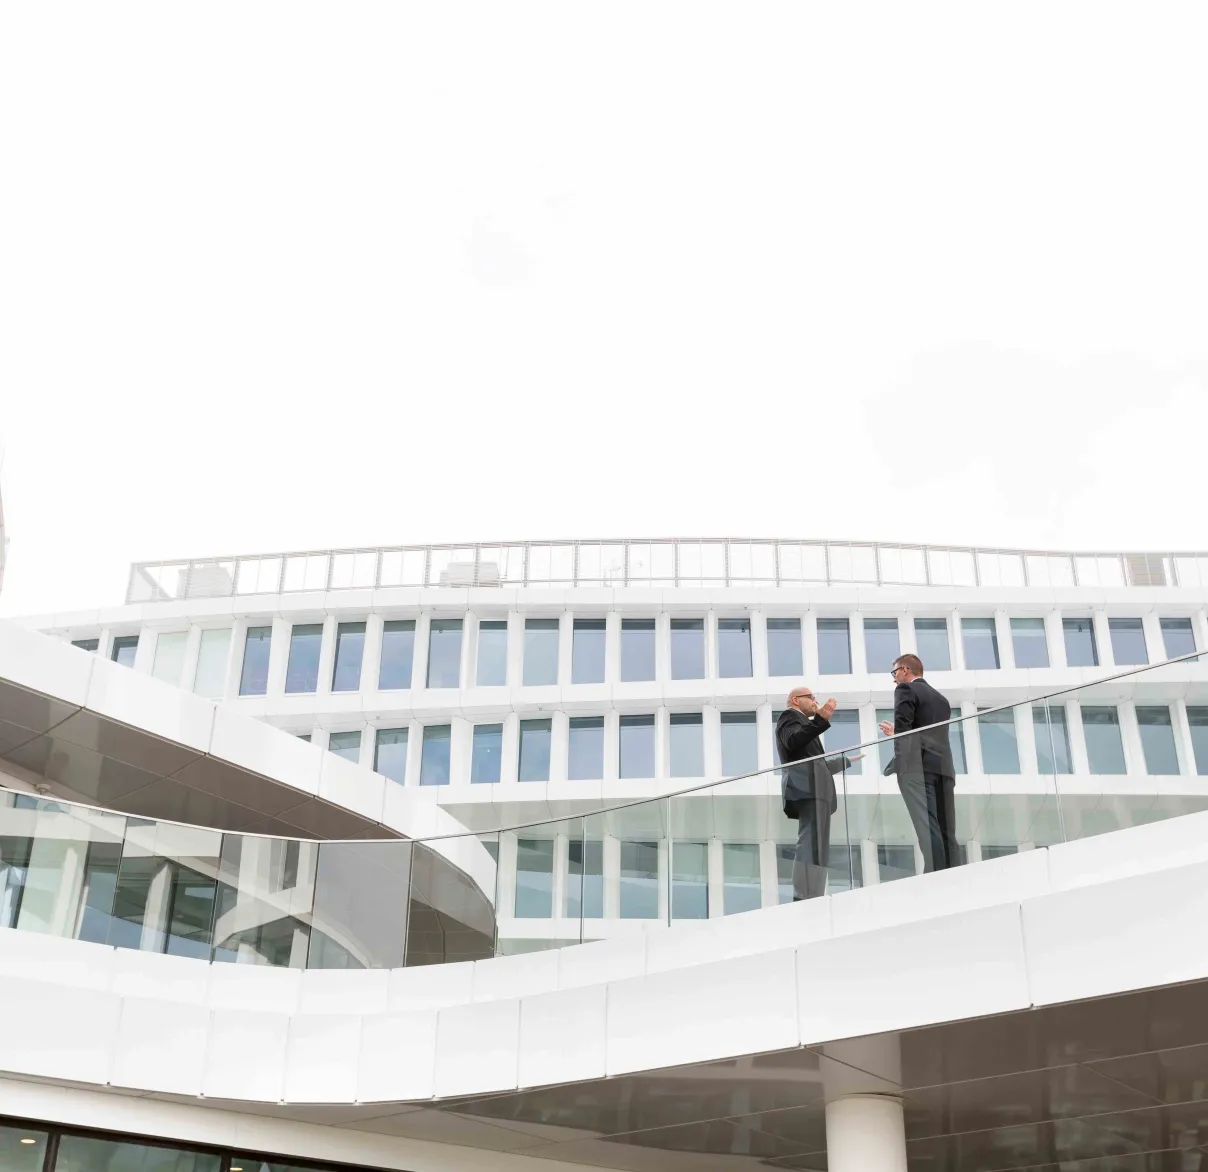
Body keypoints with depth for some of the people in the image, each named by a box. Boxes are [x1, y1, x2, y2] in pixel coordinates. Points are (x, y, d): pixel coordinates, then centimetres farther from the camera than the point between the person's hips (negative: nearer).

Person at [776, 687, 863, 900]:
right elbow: (793, 741, -16)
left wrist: (846, 761, 53)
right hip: (807, 788, -10)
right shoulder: (789, 716, 7)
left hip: (813, 790, 10)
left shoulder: (803, 723, 35)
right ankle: (805, 902, -30)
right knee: (812, 845, -21)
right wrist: (820, 720, -27)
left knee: (816, 847, 0)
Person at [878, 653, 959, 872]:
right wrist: (896, 734, 39)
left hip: (917, 766, -7)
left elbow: (902, 725, -9)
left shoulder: (906, 689, 6)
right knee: (946, 832, 2)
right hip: (943, 767, 7)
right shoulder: (941, 699, 29)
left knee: (928, 827, -16)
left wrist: (898, 761, -2)